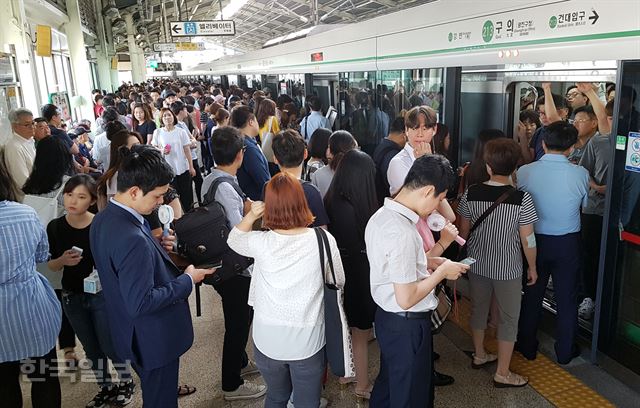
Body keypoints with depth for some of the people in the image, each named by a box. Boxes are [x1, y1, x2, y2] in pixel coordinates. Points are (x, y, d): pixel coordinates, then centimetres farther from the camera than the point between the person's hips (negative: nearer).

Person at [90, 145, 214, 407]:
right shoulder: (132, 239, -34)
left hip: (129, 333, 9)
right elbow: (141, 303, -31)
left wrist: (155, 245, -1)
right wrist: (187, 280, -21)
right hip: (153, 340, -9)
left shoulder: (103, 219, -4)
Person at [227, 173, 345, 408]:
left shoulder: (260, 243, -15)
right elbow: (338, 282, -1)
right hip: (308, 341, -1)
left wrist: (250, 217, -7)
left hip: (268, 340, 2)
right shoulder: (324, 240, -17)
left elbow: (233, 240, 9)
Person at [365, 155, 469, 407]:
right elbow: (406, 299, -26)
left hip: (386, 318, 9)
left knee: (387, 385, 26)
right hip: (407, 326, -9)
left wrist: (427, 263, 7)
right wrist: (441, 272, -14)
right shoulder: (402, 233, -29)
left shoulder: (381, 216, 0)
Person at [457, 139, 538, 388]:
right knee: (508, 318, 12)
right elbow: (528, 239, -12)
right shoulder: (522, 199, -18)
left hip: (476, 264, 4)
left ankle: (479, 355, 40)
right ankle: (502, 373, 21)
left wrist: (463, 256, 16)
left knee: (478, 309, 22)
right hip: (507, 269, -3)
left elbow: (463, 230, 0)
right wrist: (532, 267, 3)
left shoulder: (471, 193, -9)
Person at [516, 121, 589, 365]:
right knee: (567, 298, 15)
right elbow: (585, 205, 1)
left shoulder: (525, 172, -14)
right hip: (568, 243, 0)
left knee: (532, 294, 17)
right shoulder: (580, 174, -14)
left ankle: (527, 347, 30)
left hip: (535, 241, 1)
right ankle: (565, 352, 29)